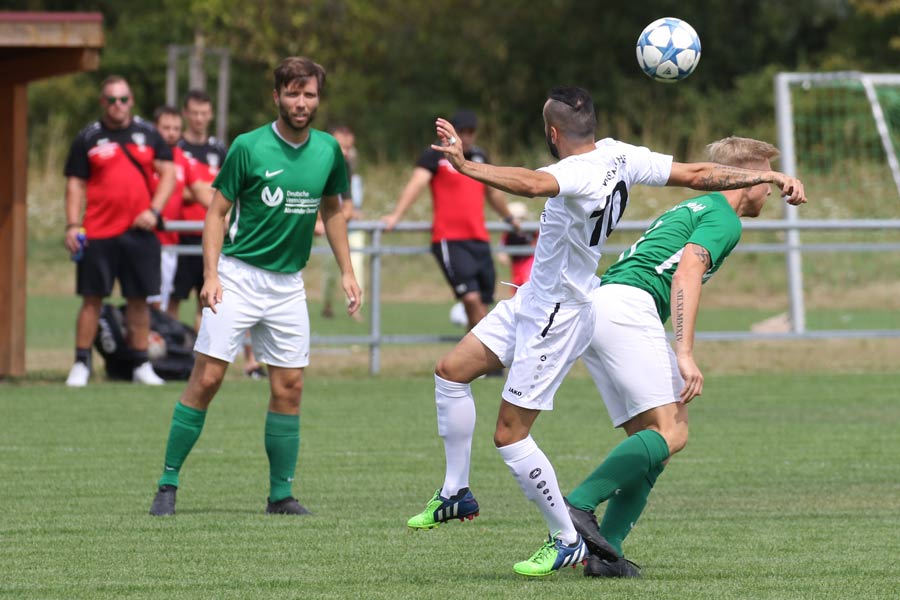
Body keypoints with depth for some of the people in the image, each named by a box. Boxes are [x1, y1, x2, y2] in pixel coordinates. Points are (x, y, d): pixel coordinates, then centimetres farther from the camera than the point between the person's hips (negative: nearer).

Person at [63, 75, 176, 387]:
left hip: (139, 232, 2)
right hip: (98, 233, -2)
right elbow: (75, 184, 4)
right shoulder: (87, 138, 4)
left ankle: (141, 365, 13)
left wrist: (154, 210, -6)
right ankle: (81, 364, 4)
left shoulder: (147, 133, 9)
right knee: (92, 299, -2)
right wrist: (72, 225, -6)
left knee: (139, 300, 5)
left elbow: (168, 173, 8)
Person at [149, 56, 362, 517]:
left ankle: (281, 493, 12)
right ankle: (168, 484, -1)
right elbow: (217, 212, -4)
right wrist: (211, 275, -14)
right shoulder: (249, 147, -8)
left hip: (289, 284, 4)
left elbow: (332, 211, 20)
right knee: (207, 378, -8)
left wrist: (346, 272, 14)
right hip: (239, 275, -4)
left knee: (289, 387, 2)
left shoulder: (328, 150, 5)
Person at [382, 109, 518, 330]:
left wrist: (509, 218, 46)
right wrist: (396, 216, -28)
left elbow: (492, 192, 33)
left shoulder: (480, 157, 16)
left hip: (480, 239, 6)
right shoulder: (436, 155, -1)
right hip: (449, 239, -6)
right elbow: (417, 182, -15)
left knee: (482, 310, 3)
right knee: (471, 298, -21)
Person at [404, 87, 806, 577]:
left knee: (510, 435, -4)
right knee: (451, 371, 12)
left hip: (558, 317, -10)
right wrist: (770, 176, 4)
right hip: (534, 299, 10)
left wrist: (465, 166, -60)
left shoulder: (580, 173, -30)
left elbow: (534, 183, -52)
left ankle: (566, 540, 7)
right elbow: (697, 175, -1)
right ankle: (456, 494, 22)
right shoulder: (619, 157, -4)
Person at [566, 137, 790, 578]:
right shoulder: (724, 219, 0)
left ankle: (606, 554, -5)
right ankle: (577, 505, -28)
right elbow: (687, 272, -15)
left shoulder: (692, 209, 31)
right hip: (627, 307, -10)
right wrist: (685, 355, -22)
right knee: (670, 432, -17)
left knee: (648, 441, 7)